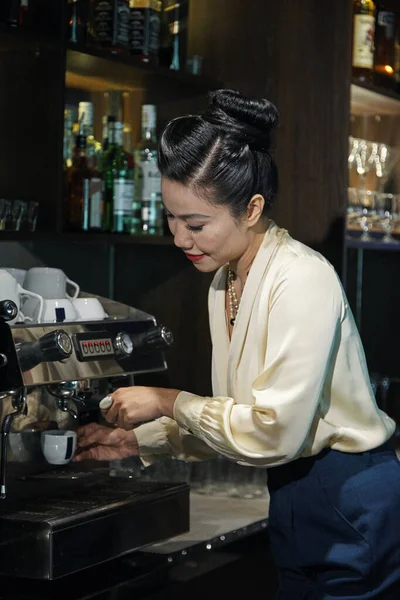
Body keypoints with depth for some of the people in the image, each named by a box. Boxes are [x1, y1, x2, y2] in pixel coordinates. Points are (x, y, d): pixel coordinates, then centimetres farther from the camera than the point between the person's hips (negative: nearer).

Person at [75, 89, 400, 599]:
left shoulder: (302, 280, -19)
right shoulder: (225, 283, 8)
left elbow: (274, 431, -22)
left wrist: (169, 403, -14)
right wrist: (138, 441, 8)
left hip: (351, 508, -8)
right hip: (297, 502, 8)